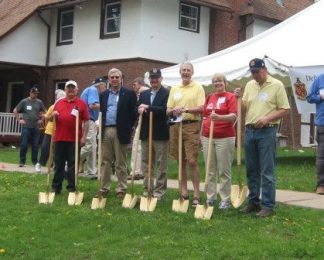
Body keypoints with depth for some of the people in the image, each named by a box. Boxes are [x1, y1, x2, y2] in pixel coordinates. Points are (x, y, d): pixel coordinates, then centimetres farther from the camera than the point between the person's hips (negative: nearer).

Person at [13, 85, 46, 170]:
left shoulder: (39, 102, 6)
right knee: (24, 144, -3)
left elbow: (45, 112, 17)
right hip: (26, 126, -2)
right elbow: (15, 111, 6)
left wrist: (41, 120, 6)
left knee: (35, 145, 5)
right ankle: (22, 161, 5)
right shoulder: (24, 101, 1)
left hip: (36, 127, 2)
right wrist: (19, 120, 1)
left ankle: (35, 161, 14)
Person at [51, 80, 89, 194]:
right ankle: (56, 187, 16)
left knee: (72, 164, 3)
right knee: (58, 163, 8)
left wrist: (84, 136, -7)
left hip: (74, 139, -3)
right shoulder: (59, 103, 13)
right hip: (59, 138, 3)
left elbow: (86, 121, 0)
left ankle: (71, 188, 10)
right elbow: (52, 118, 21)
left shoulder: (81, 103, 2)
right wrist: (53, 115, -3)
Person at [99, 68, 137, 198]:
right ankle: (104, 187, 15)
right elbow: (100, 111, 16)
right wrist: (100, 124, 3)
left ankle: (121, 189, 9)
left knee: (121, 162, 3)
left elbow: (134, 113, -2)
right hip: (105, 131, 4)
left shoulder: (129, 94, 0)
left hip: (120, 132, -4)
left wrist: (128, 128, -5)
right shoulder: (103, 95, 14)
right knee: (105, 161, 8)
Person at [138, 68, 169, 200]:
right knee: (146, 163, 11)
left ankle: (159, 191, 8)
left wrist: (148, 107, -19)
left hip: (160, 134, -6)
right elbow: (137, 110, 10)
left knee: (161, 164, 1)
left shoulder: (167, 93, -6)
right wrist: (140, 110, -13)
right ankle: (147, 189, 20)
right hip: (146, 133, 6)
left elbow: (165, 110, -19)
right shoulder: (143, 94, 14)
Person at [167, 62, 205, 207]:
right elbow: (168, 110, 13)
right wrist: (173, 110, -10)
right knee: (180, 162, 8)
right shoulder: (174, 89, 14)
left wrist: (186, 109, -19)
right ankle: (183, 192, 16)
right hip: (176, 126, 5)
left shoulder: (198, 88, 1)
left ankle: (196, 194, -1)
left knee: (192, 161, -8)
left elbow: (202, 109, -8)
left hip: (191, 126, -4)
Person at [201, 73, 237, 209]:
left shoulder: (230, 97, -3)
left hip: (225, 137, -5)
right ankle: (210, 198, 16)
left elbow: (233, 116, -15)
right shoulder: (209, 97, 14)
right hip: (207, 137, 5)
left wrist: (219, 117, -31)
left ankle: (225, 200, 5)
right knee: (210, 170, 9)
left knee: (224, 170, -1)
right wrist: (202, 134, 17)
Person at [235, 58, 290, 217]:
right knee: (251, 170, 12)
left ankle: (268, 205, 3)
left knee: (267, 171, -3)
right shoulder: (249, 85, 11)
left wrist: (268, 118, -18)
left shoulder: (276, 85, -4)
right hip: (249, 131, 6)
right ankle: (253, 201, 23)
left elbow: (284, 109, -6)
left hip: (267, 132, -5)